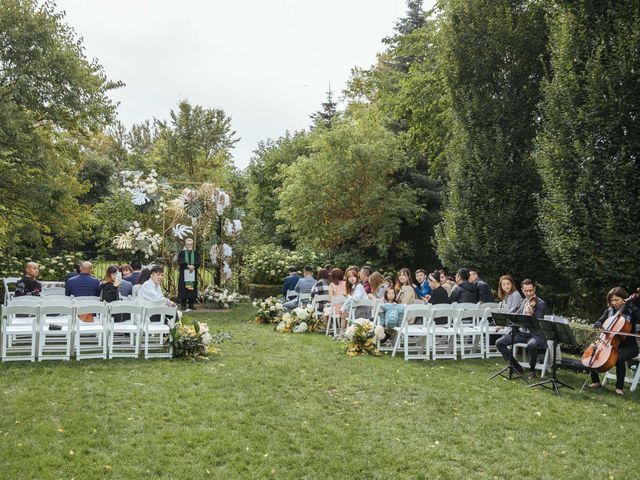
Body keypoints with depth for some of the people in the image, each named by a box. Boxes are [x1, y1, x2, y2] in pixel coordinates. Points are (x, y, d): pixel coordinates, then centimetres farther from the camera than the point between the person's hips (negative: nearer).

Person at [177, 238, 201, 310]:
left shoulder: (196, 253, 13)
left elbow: (198, 263, 0)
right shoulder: (181, 253, 8)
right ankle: (183, 305, 0)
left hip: (193, 274, 1)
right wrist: (188, 266, -19)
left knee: (192, 290, -1)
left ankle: (191, 305, 4)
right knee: (183, 290, -4)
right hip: (184, 275, -1)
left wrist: (193, 266, -19)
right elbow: (180, 262, -6)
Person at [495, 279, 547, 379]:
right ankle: (515, 365, 4)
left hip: (534, 334, -5)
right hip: (520, 333, 5)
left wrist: (530, 314, -35)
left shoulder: (541, 303, -7)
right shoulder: (522, 302, 12)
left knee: (531, 345, -39)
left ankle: (532, 370, -10)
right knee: (499, 343, -14)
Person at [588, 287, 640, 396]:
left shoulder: (631, 310, -5)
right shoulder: (609, 310, 8)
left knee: (619, 358, -35)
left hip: (628, 346, -5)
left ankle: (620, 387, -17)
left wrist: (631, 305, -24)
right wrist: (598, 325, -13)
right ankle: (596, 381, 4)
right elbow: (599, 322, 10)